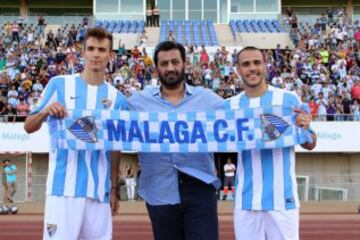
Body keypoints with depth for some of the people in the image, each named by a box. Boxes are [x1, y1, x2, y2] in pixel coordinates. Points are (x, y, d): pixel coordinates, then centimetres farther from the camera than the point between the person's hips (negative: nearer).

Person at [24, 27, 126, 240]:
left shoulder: (117, 98, 8)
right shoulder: (59, 84, 1)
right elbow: (29, 127, 3)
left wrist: (114, 188, 11)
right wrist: (45, 112, -17)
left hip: (99, 189, 3)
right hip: (63, 186, -3)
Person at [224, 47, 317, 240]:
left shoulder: (288, 99, -3)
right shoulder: (229, 105, 4)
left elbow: (310, 145, 2)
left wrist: (305, 129, -18)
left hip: (282, 198, -2)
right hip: (245, 200, 2)